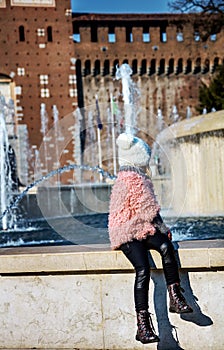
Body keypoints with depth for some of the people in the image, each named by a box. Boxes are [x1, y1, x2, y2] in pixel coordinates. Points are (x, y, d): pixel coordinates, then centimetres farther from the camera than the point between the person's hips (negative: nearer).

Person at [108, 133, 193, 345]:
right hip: (126, 232, -8)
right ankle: (143, 324, -26)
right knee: (143, 270, -26)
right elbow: (147, 209, -11)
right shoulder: (130, 179, -10)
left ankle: (175, 298, -23)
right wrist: (163, 228, -1)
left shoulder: (137, 178, 19)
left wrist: (161, 228, 9)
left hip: (141, 230, 8)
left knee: (166, 246, -23)